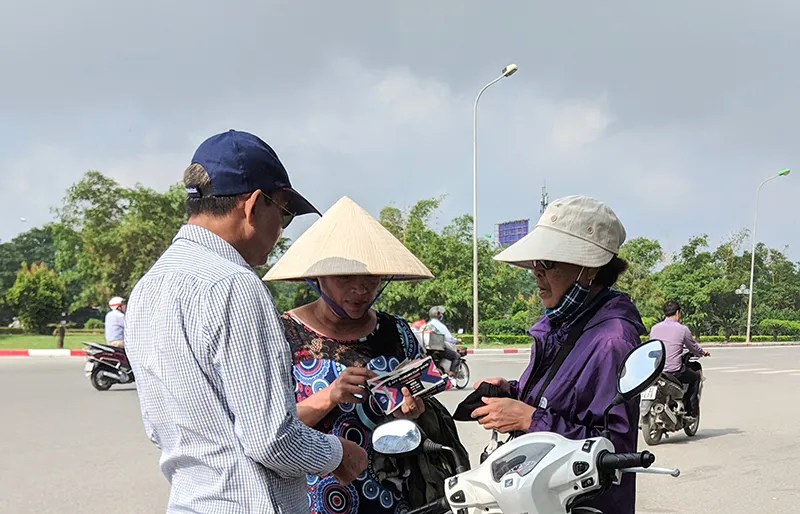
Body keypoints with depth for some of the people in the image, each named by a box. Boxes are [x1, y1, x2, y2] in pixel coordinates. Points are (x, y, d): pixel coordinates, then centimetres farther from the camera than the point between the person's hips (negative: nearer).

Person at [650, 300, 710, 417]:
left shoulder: (654, 328, 4)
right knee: (695, 376, 23)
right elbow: (694, 348, 5)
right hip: (674, 371, -5)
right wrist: (703, 352, 30)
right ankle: (691, 409, 20)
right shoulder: (683, 329, -7)